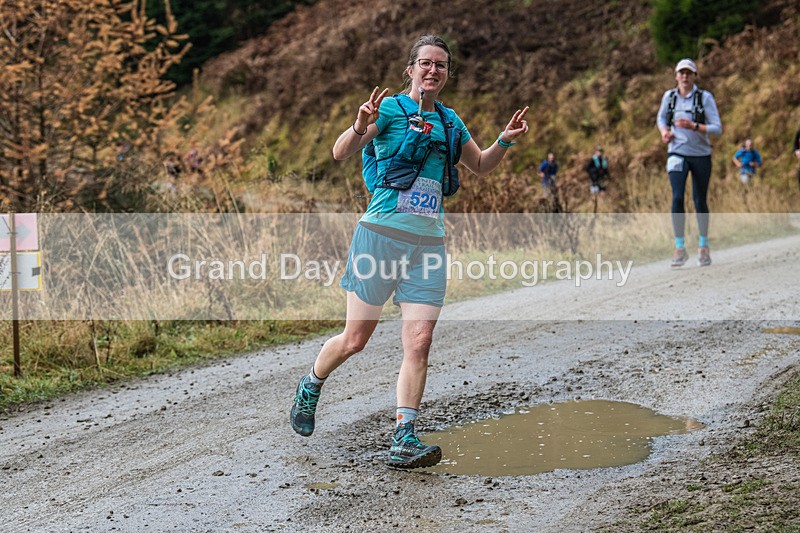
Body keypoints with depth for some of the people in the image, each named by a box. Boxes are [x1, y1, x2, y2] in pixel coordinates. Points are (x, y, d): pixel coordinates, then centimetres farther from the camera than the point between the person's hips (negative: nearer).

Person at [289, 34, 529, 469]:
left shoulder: (449, 121, 15)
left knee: (419, 343, -7)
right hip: (382, 232, -4)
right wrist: (360, 126, -32)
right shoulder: (390, 107, -3)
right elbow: (340, 154, -12)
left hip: (429, 241, 5)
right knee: (354, 339, 1)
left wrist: (504, 140, 10)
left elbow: (481, 166, 29)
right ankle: (310, 388, 30)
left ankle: (404, 439, -4)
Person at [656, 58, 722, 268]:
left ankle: (704, 246, 25)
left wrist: (693, 126, -26)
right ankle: (680, 248, -11)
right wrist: (664, 132, -2)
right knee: (677, 198, -16)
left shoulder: (705, 97, -8)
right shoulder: (669, 96, 1)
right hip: (677, 153, 1)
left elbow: (717, 128, -12)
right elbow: (661, 118, 20)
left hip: (701, 155, -1)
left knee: (700, 201, 7)